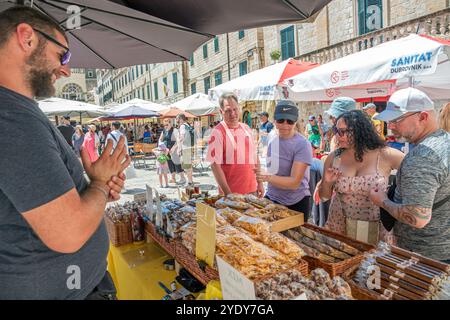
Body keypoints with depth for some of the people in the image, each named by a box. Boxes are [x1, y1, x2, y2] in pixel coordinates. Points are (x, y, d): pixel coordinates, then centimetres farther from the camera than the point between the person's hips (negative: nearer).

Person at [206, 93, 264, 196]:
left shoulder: (246, 128, 8)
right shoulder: (218, 132, -12)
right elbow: (215, 165, -16)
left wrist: (260, 183, 10)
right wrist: (228, 193, -19)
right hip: (231, 192, -6)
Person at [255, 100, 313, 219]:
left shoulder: (302, 145, -18)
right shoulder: (272, 141, 1)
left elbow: (294, 182, -23)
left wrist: (267, 177, -33)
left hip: (296, 204, -5)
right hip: (271, 198, 5)